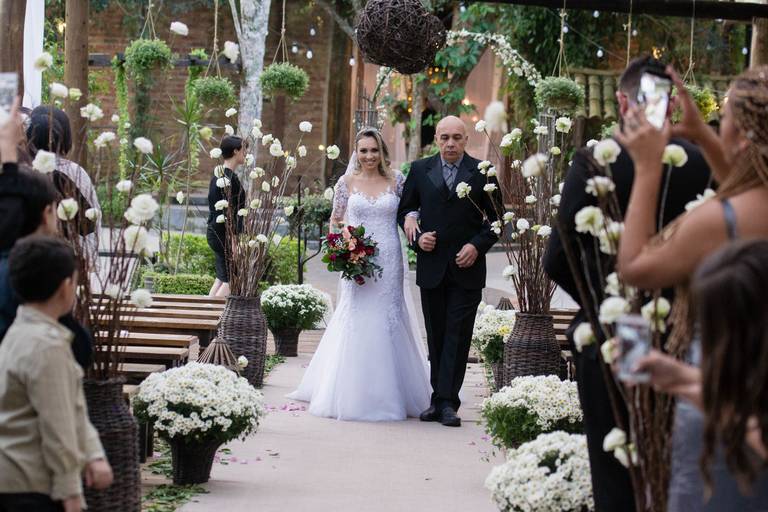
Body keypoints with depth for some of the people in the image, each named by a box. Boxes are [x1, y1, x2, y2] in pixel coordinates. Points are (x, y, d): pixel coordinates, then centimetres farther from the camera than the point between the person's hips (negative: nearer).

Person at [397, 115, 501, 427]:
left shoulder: (482, 172, 0)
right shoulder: (420, 170, 6)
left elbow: (497, 219, 4)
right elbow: (405, 211, 12)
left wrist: (477, 246, -10)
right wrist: (417, 236, -6)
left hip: (467, 268, -2)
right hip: (431, 267, 2)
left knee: (457, 336, -6)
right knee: (436, 336, 8)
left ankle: (446, 401, -7)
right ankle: (441, 399, 16)